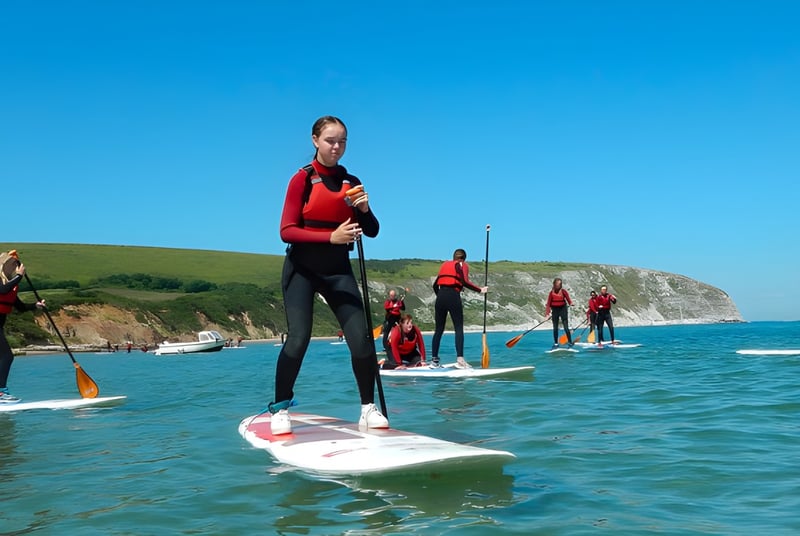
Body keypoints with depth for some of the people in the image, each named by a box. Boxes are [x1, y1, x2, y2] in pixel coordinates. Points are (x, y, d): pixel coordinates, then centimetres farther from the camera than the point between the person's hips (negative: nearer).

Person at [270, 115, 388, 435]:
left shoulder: (351, 183, 6)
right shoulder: (303, 179, -6)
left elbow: (372, 231, 5)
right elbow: (287, 231, -13)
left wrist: (364, 209, -16)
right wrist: (331, 236, -25)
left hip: (338, 270, 3)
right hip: (302, 269, -3)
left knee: (361, 339, -8)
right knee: (298, 339, -12)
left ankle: (368, 408, 7)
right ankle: (279, 409, 6)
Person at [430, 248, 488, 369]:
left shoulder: (445, 264, 24)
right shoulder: (463, 265, 9)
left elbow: (435, 285, 20)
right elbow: (465, 282, -9)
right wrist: (480, 290, -3)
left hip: (441, 296, 5)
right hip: (453, 296, -5)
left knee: (438, 330, 10)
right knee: (459, 328, -4)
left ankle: (434, 359, 10)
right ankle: (460, 359, -17)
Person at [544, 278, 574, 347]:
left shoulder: (563, 291, -6)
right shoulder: (552, 292, -1)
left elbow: (568, 299, -13)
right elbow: (548, 303, 0)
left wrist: (571, 304, -33)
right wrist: (547, 312, -4)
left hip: (563, 309, -2)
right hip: (555, 309, 2)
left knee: (566, 327, -6)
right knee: (555, 328, 8)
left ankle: (570, 342, -1)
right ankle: (556, 343, 17)